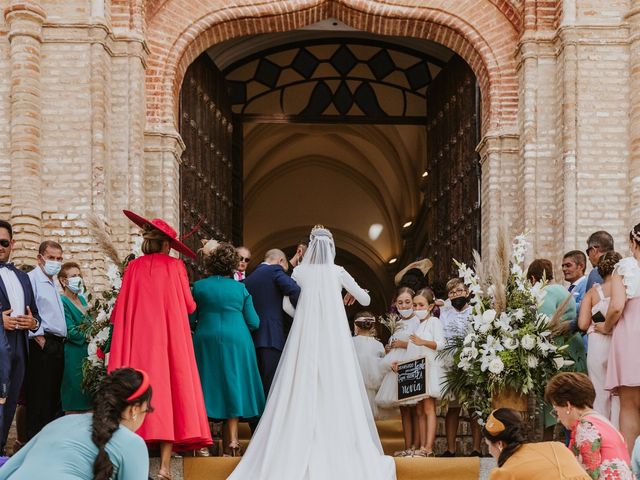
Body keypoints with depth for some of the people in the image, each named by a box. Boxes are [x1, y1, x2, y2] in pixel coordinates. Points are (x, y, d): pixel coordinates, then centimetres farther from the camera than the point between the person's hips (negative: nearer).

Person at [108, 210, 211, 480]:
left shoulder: (134, 268, 3)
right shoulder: (175, 266, 1)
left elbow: (120, 309, 3)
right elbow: (189, 306, 5)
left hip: (138, 338, 2)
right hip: (170, 337, -1)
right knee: (168, 390, -1)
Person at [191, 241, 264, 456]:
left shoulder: (199, 286, 0)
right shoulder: (240, 288, 2)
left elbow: (190, 320, 1)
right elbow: (253, 322, 1)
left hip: (206, 342, 0)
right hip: (236, 342, 0)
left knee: (206, 388, 7)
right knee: (232, 387, 6)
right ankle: (232, 441, 3)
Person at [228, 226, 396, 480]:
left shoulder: (300, 271, 3)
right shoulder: (338, 272, 0)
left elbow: (287, 304, 6)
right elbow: (365, 300, 7)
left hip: (305, 336, 1)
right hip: (334, 337, -1)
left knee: (303, 393, 2)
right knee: (335, 393, 0)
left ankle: (297, 456, 0)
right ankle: (339, 455, -3)